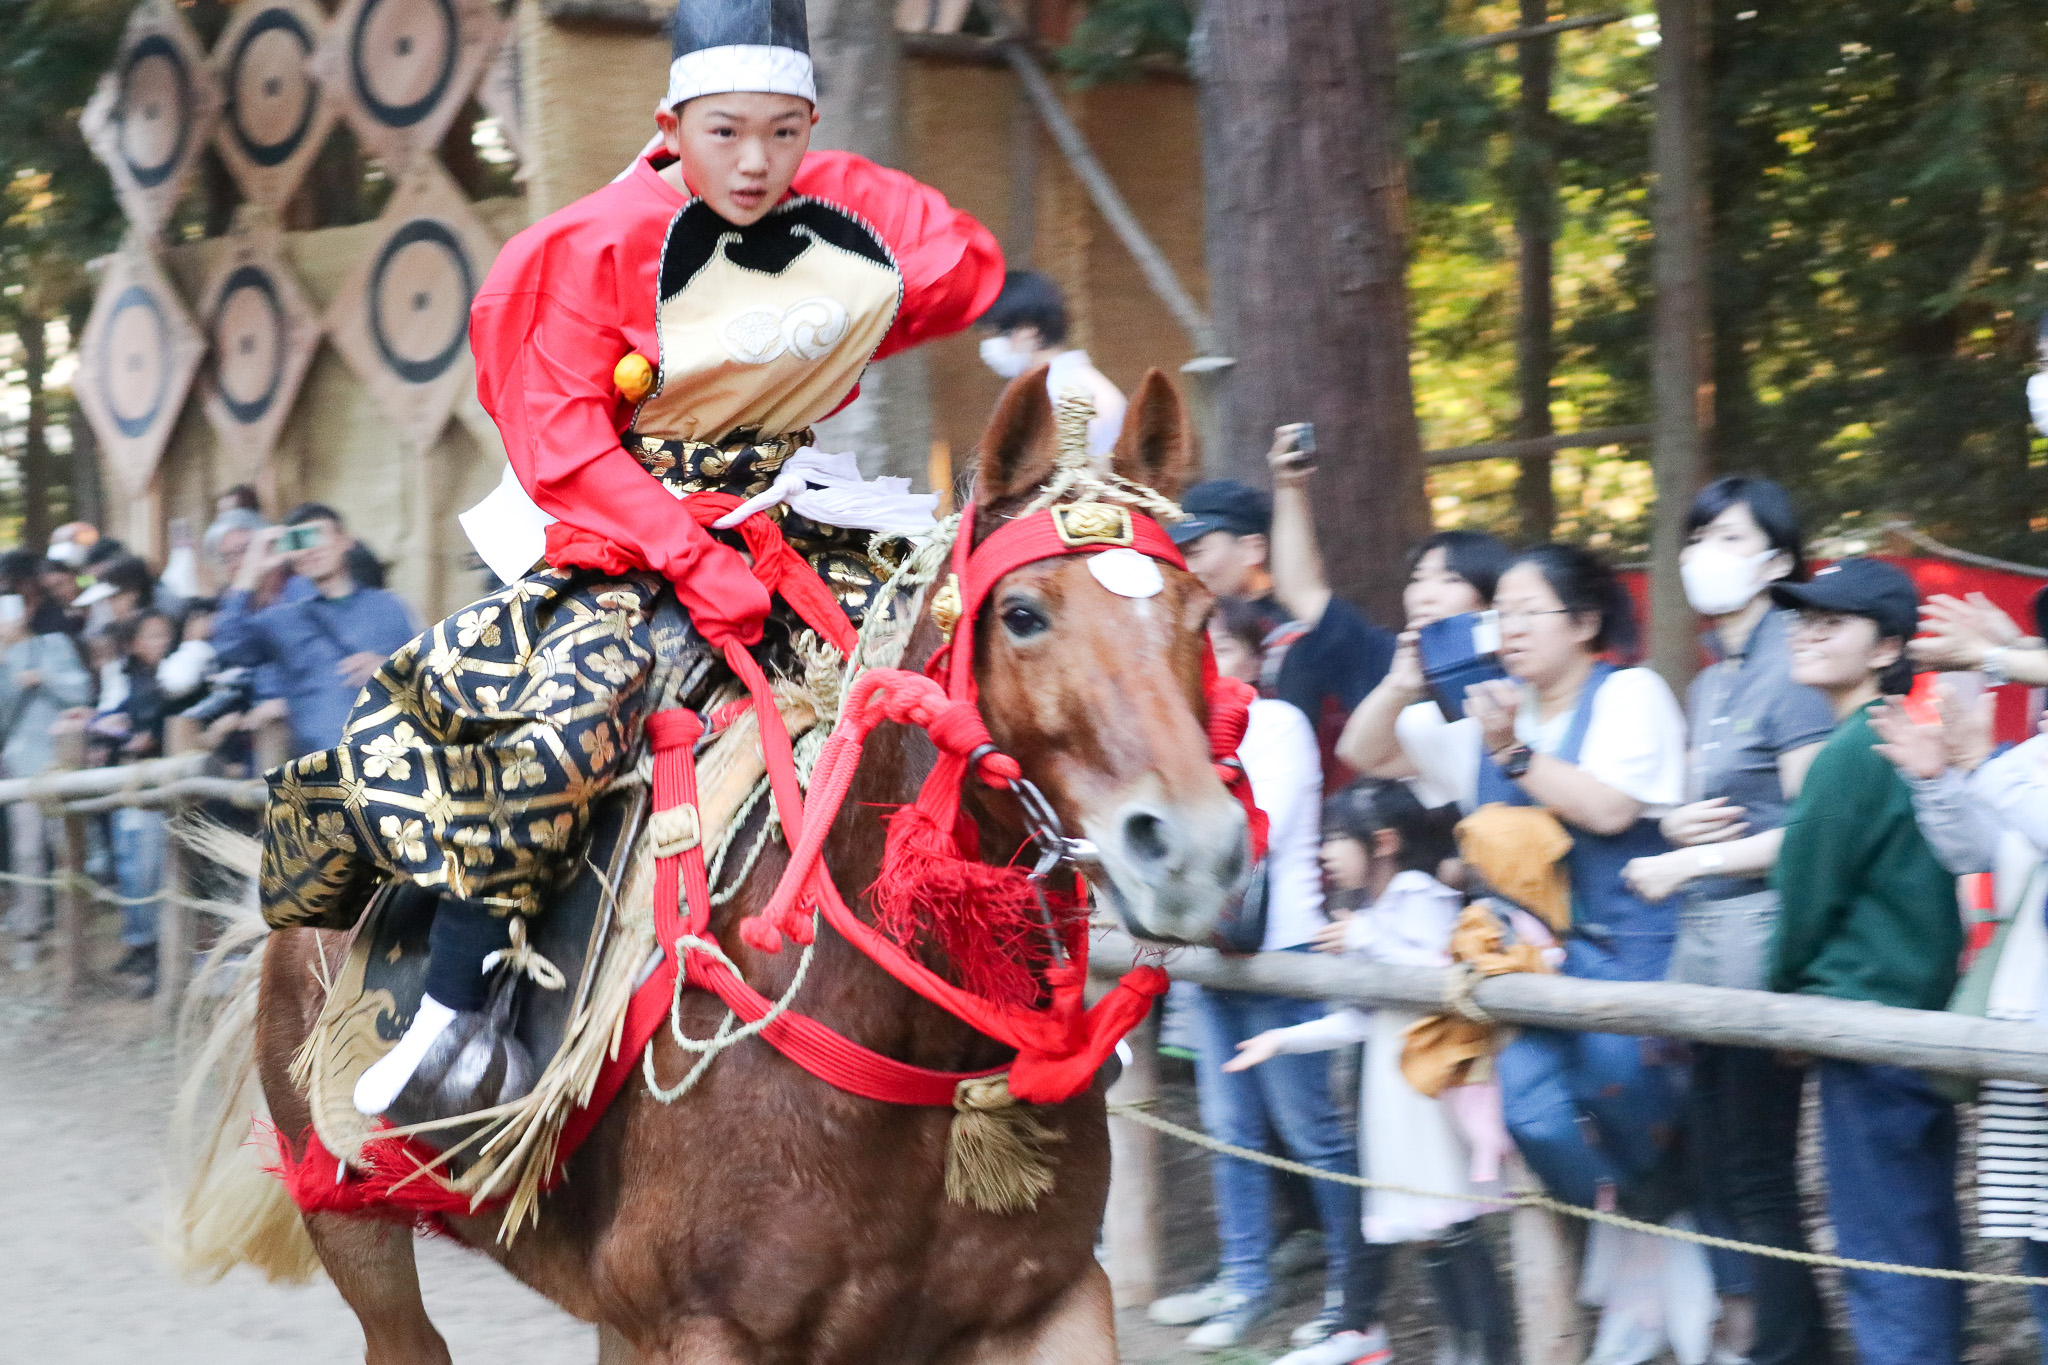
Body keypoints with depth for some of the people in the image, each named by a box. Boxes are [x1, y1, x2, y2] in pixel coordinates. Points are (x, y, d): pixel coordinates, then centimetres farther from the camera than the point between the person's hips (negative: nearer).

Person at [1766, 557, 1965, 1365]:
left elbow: (1806, 897, -9)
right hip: (1926, 1016, 9)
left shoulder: (1850, 754, -16)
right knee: (1928, 1246, 14)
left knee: (1881, 1260, -6)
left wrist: (1785, 997, 8)